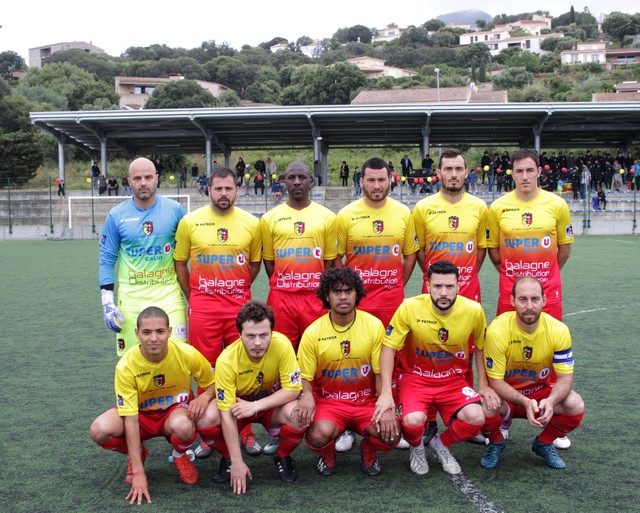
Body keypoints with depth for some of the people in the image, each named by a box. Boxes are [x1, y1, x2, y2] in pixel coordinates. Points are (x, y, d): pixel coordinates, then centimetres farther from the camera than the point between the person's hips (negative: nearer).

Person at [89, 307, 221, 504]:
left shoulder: (187, 354, -23)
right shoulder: (126, 366, -25)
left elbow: (212, 384, -4)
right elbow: (131, 420, -24)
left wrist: (205, 396, -30)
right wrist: (138, 472, -27)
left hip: (177, 410, -1)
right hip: (141, 414, 1)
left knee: (183, 426, -38)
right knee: (99, 430, -29)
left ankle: (180, 455, 1)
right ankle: (137, 454, 6)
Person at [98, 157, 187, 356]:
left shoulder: (174, 209, 1)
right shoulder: (116, 215, 2)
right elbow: (107, 259, 6)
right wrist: (107, 302, -1)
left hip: (168, 294, 0)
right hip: (131, 297, 0)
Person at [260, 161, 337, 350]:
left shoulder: (327, 216, 4)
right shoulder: (270, 218, 4)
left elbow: (329, 260, 8)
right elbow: (268, 260, 9)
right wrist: (280, 286, 6)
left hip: (316, 297, 0)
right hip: (281, 297, 0)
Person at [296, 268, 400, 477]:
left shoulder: (374, 326, -5)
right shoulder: (313, 332, -7)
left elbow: (381, 373, -3)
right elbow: (304, 377, -1)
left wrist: (386, 408, -17)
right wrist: (307, 395, -24)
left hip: (367, 401, 1)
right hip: (328, 401, -1)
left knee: (391, 434, -27)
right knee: (320, 434, -33)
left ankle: (368, 449, 13)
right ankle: (327, 454, 8)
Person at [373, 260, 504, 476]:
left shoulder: (474, 310, -13)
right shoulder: (410, 308, -19)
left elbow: (481, 348, 6)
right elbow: (389, 348, -12)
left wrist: (484, 385, 1)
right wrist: (386, 392, -18)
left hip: (453, 380, 2)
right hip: (415, 377, -2)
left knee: (476, 417, -24)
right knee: (413, 421, -30)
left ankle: (441, 444, 10)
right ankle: (416, 448, 10)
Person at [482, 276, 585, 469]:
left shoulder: (558, 330, -17)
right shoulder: (497, 330, -25)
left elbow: (565, 377, -15)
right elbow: (495, 381, -21)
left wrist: (551, 401, -37)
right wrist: (525, 402, -37)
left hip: (540, 391, 3)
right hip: (505, 394, -3)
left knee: (576, 406, -25)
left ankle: (544, 443, 7)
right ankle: (496, 442, 3)